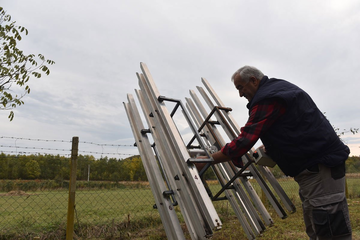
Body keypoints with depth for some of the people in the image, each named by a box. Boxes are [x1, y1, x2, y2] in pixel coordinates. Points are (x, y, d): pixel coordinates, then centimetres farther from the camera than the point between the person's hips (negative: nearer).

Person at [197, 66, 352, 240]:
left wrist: (209, 160, -15)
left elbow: (245, 141, -22)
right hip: (316, 161, 11)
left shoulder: (266, 98, -16)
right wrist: (270, 150, 13)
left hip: (320, 166, -11)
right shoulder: (279, 87, 17)